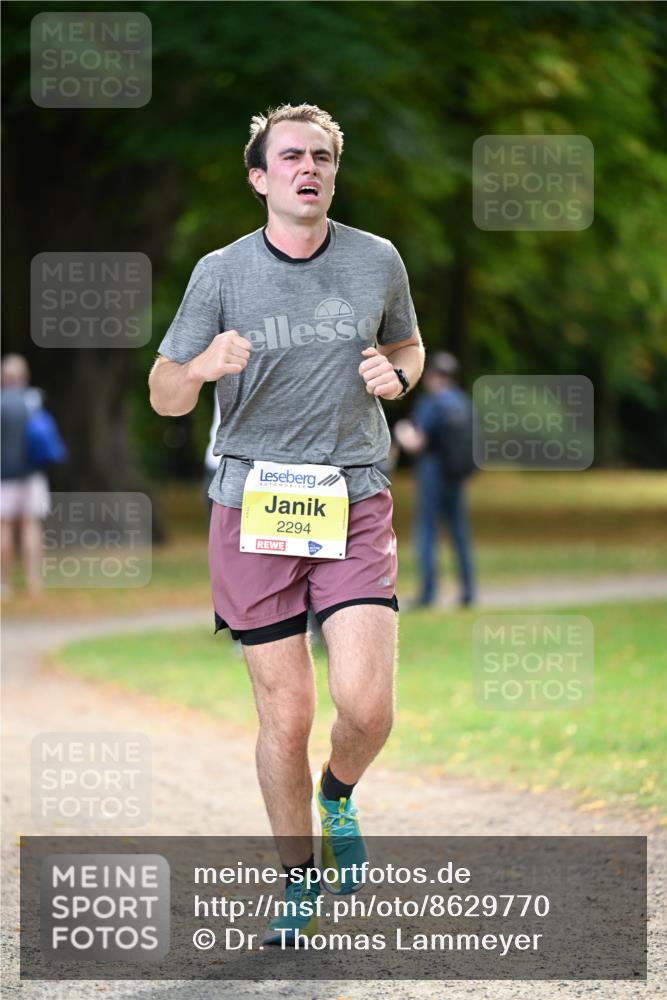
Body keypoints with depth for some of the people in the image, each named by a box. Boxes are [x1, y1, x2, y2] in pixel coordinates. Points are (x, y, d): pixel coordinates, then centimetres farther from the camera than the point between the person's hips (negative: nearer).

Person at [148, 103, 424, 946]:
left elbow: (408, 345, 21)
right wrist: (202, 366, -21)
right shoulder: (221, 273, -2)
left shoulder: (378, 261, 3)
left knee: (365, 704, -13)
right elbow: (164, 395, 2)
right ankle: (298, 878, 20)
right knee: (285, 714, 0)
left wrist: (395, 374, -3)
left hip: (354, 503, 1)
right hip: (252, 505, -1)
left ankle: (340, 791, 22)